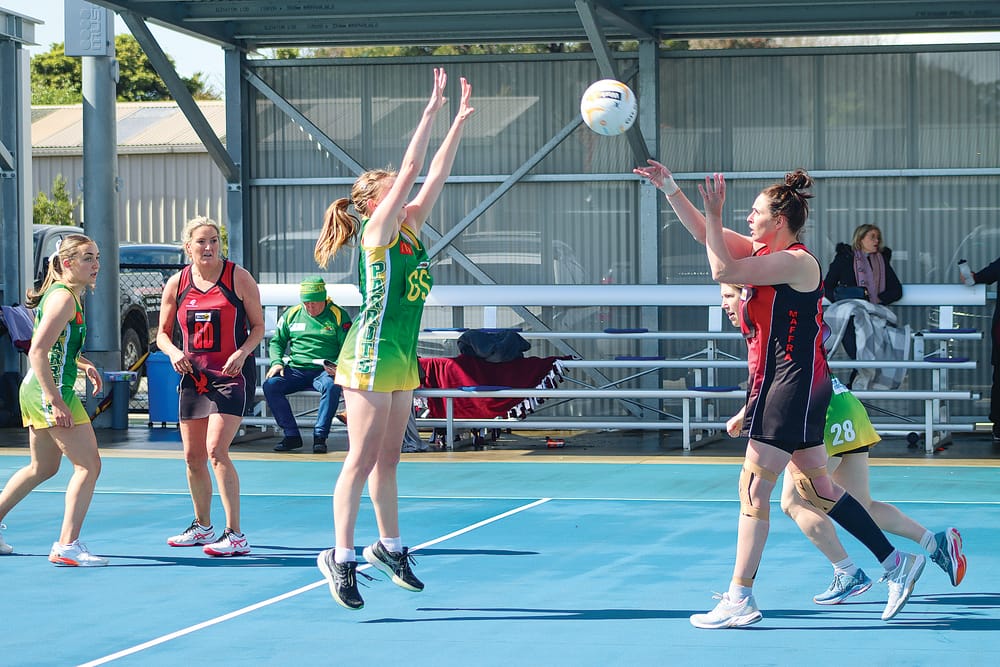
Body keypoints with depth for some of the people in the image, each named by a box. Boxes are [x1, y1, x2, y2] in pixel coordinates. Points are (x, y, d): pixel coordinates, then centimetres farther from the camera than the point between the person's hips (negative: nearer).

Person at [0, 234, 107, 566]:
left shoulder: (68, 295, 15)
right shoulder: (63, 298, -16)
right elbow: (37, 352, -24)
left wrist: (83, 364, 16)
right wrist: (55, 401, -27)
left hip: (35, 390, 11)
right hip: (52, 389, -11)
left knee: (43, 467, 22)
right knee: (89, 465, -9)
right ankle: (67, 545, -12)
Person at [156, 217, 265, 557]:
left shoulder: (238, 278, -6)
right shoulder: (177, 284, 4)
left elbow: (258, 326, -1)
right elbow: (163, 333, 12)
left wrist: (242, 352, -19)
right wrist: (174, 352, -9)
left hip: (232, 375, -5)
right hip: (193, 375, 5)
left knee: (216, 450, -18)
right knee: (193, 456, 11)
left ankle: (235, 536, -16)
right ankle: (202, 527, 31)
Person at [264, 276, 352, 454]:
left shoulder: (339, 316, 4)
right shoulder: (291, 315, 13)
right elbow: (277, 342, 20)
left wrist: (339, 367, -18)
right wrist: (277, 362, 0)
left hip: (324, 372, -3)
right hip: (295, 371, 3)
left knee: (332, 386, -38)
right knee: (270, 384, -25)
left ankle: (320, 436, -29)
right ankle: (292, 435, -20)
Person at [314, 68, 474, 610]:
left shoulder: (409, 229, 12)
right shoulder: (377, 229, -9)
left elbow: (435, 175, 13)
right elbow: (411, 170, -15)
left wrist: (459, 121, 10)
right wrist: (432, 109, -13)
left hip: (401, 358, 8)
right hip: (371, 355, -8)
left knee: (387, 459, 15)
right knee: (362, 459, -9)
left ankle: (389, 548, 23)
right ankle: (340, 557, -8)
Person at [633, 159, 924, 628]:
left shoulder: (796, 262, -15)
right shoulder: (764, 252, 11)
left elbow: (723, 271, -23)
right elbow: (702, 233, 15)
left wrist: (713, 213, -16)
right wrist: (668, 188, 8)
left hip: (794, 384, -10)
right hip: (774, 383, 10)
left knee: (753, 487, -9)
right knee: (816, 487, 13)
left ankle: (740, 601, -7)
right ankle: (896, 562, 19)